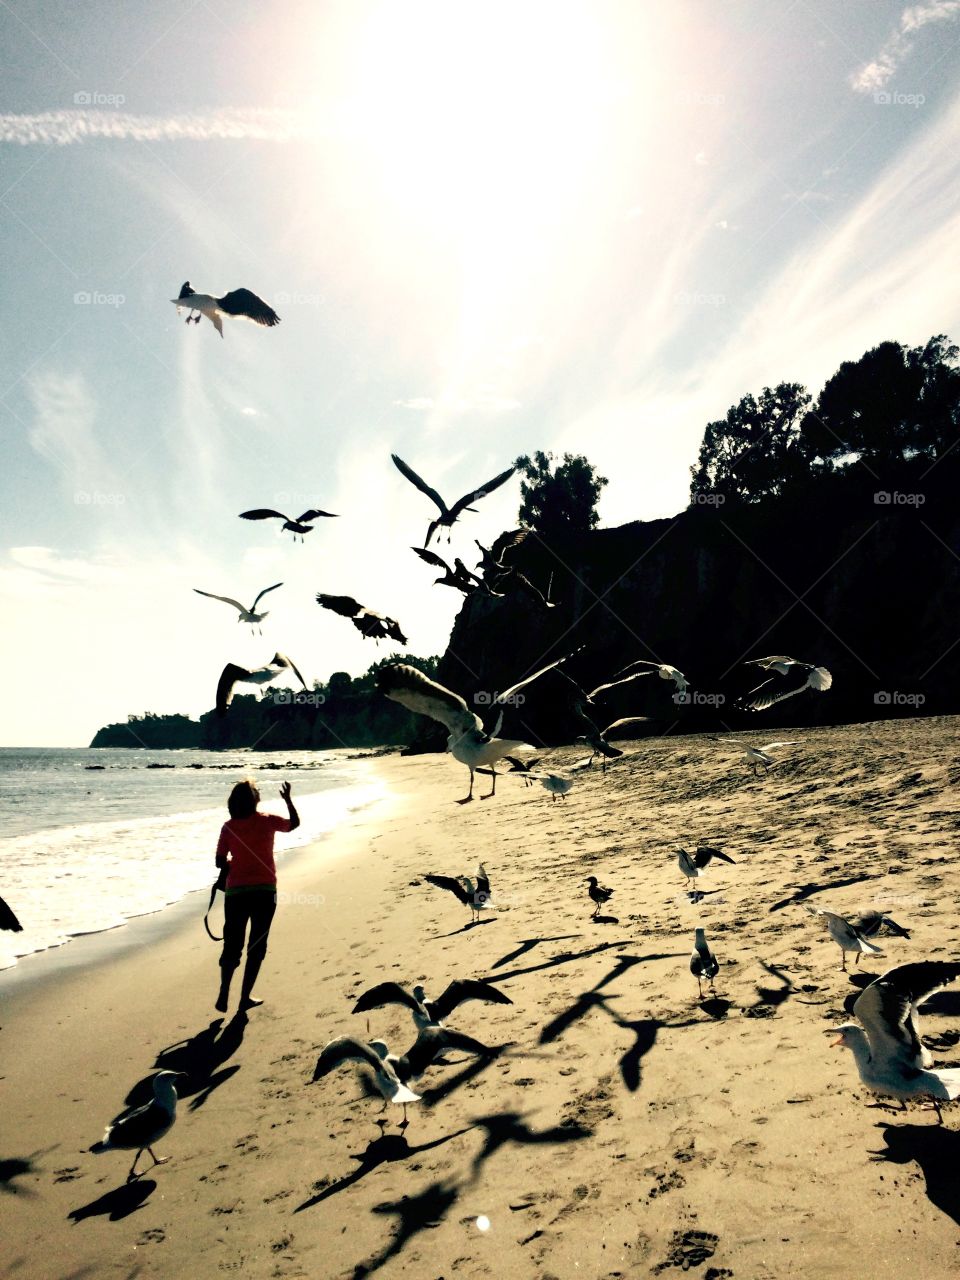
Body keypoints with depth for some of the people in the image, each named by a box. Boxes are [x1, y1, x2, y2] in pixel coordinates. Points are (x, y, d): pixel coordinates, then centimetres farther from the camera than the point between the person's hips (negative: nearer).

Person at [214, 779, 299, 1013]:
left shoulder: (229, 827, 0)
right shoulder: (268, 821, -1)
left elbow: (220, 862, 2)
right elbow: (294, 823, 17)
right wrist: (288, 799, 27)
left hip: (236, 891, 1)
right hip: (264, 891, -1)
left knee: (232, 944, 12)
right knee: (257, 945, 9)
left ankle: (223, 996, 5)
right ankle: (245, 998, 10)